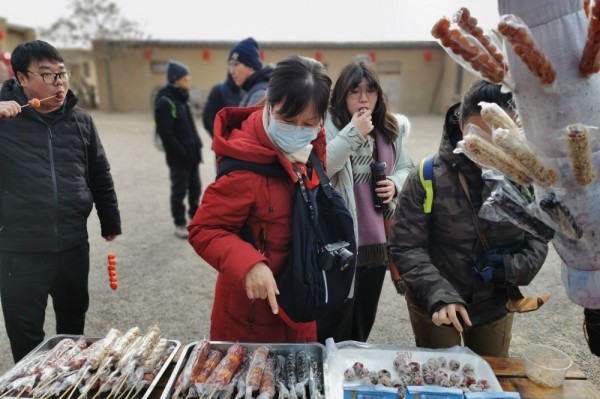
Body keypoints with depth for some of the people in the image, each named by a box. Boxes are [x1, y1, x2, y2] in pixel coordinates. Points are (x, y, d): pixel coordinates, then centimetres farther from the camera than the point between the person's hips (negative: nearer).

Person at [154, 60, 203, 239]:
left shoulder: (182, 98, 13)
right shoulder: (165, 102, -16)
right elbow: (166, 133, -21)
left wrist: (197, 145, 10)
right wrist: (181, 152, -19)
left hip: (192, 154, 8)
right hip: (179, 157, -8)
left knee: (195, 188, 16)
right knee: (179, 191, 3)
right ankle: (180, 224, 16)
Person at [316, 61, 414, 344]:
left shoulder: (390, 129, 8)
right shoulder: (327, 125, -10)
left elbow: (406, 168, 20)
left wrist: (396, 183, -3)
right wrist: (353, 133, -23)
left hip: (376, 239, 6)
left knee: (363, 322, 22)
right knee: (334, 327, 5)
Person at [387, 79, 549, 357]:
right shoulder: (428, 176, -20)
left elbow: (539, 237, 1)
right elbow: (404, 246, -17)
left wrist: (518, 268, -19)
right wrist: (438, 293, -29)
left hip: (496, 304, 3)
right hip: (433, 306, -2)